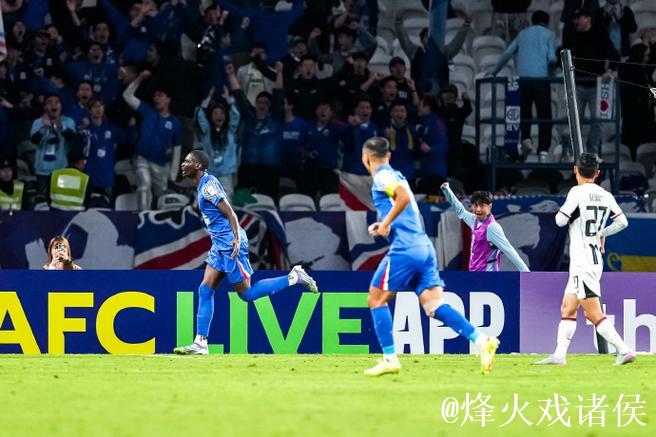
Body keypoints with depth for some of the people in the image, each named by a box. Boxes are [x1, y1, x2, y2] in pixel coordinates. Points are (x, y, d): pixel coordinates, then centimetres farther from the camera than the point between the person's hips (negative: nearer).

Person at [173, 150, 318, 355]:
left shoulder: (208, 186, -14)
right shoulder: (203, 186, 15)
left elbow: (230, 213, -19)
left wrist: (237, 239, -28)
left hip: (230, 245, -10)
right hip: (220, 247, 10)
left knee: (246, 293, -5)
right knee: (205, 290, 4)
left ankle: (294, 278, 3)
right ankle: (200, 343, 3)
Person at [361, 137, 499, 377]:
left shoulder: (382, 177, -4)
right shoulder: (395, 176, 24)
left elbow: (405, 197, -22)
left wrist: (386, 223, -13)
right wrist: (385, 225, 22)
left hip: (405, 249, -8)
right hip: (424, 246, 8)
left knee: (377, 300, 4)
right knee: (434, 305, -1)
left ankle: (389, 359, 1)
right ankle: (481, 340, -17)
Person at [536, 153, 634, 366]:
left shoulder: (577, 192, -13)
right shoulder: (606, 196, 6)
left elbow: (560, 220, -13)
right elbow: (622, 221, 12)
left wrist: (562, 210, 9)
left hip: (582, 262, -8)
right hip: (596, 259, 8)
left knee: (593, 314, -11)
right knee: (567, 308, 14)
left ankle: (624, 350, -18)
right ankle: (559, 355, 13)